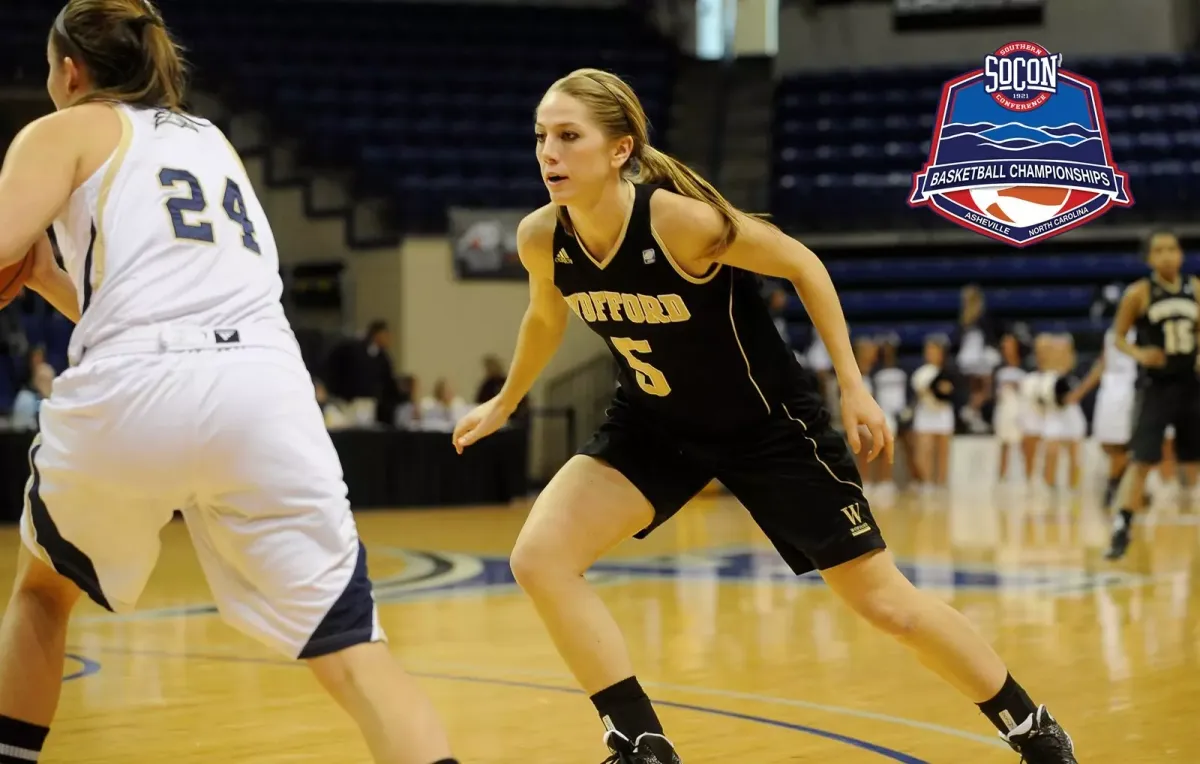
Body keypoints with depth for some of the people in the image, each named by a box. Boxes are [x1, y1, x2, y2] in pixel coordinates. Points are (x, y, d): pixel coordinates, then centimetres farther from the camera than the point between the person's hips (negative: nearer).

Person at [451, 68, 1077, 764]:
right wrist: (506, 402, 21)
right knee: (540, 559, -16)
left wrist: (853, 385, -14)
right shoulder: (541, 238, -16)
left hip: (767, 422, -5)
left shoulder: (681, 219, -32)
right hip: (656, 425, 5)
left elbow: (803, 266, -16)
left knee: (885, 602, 3)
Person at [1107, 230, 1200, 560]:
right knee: (1141, 461, -9)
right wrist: (1139, 353, -20)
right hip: (1155, 387, -4)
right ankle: (1122, 529, -5)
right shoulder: (1139, 293, -9)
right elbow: (1119, 337, -2)